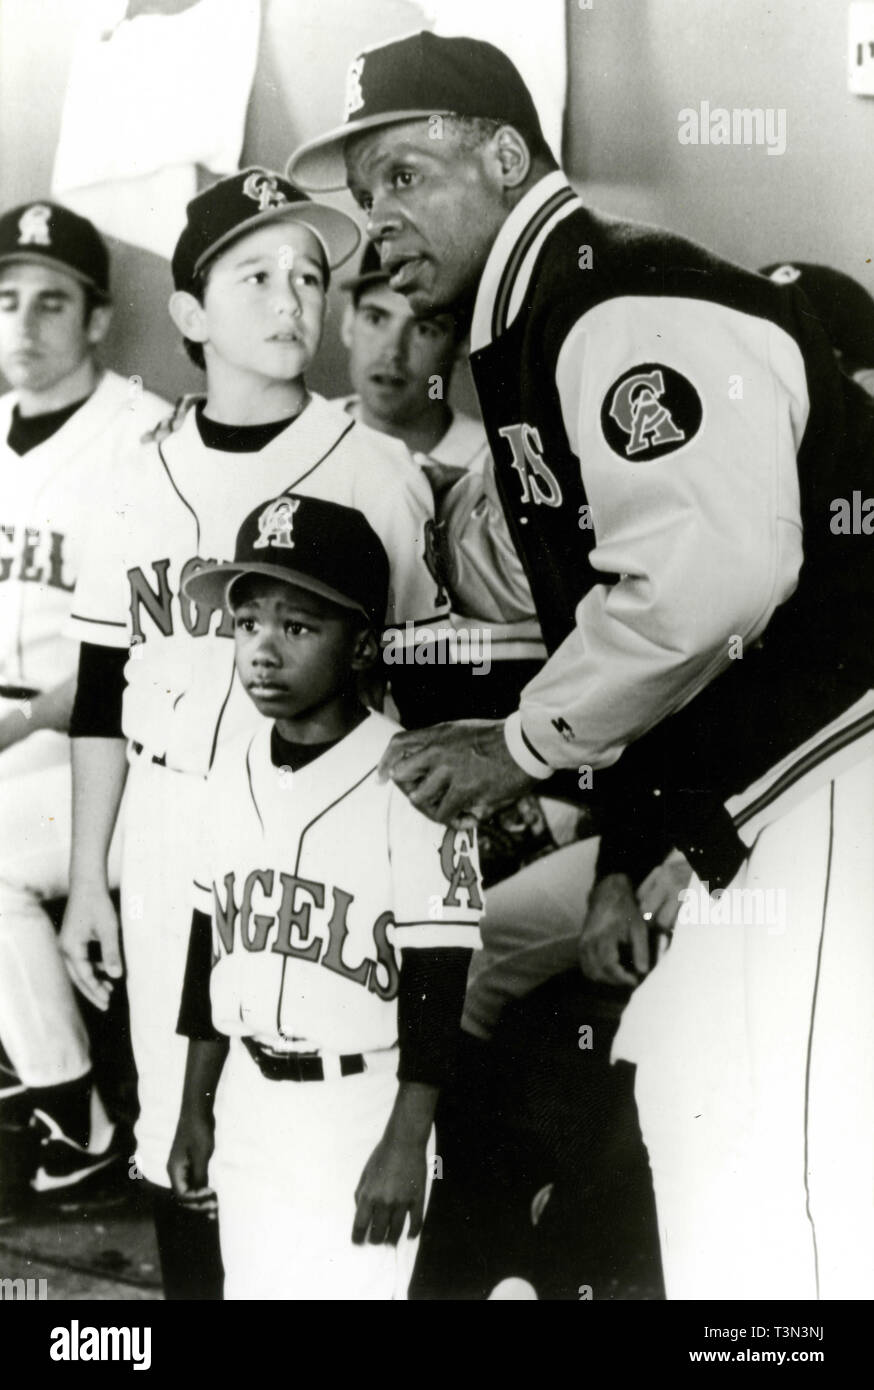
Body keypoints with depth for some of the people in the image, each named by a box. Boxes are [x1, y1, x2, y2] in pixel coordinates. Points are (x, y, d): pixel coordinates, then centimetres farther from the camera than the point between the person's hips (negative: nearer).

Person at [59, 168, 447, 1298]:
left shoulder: (379, 474, -2)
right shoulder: (142, 484, 6)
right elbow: (103, 694, 10)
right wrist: (87, 879, 8)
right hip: (169, 835, 3)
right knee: (175, 1125, 10)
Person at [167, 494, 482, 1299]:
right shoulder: (235, 772, 3)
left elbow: (435, 979, -15)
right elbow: (211, 945, 10)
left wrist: (407, 1143, -14)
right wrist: (196, 1108, 13)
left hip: (364, 1104, -6)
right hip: (249, 1100, 6)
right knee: (250, 1282, 16)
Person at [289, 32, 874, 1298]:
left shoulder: (635, 310, -12)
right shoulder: (530, 346, 19)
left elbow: (707, 574, -28)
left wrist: (522, 746, -14)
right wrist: (631, 851, 15)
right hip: (745, 811, 10)